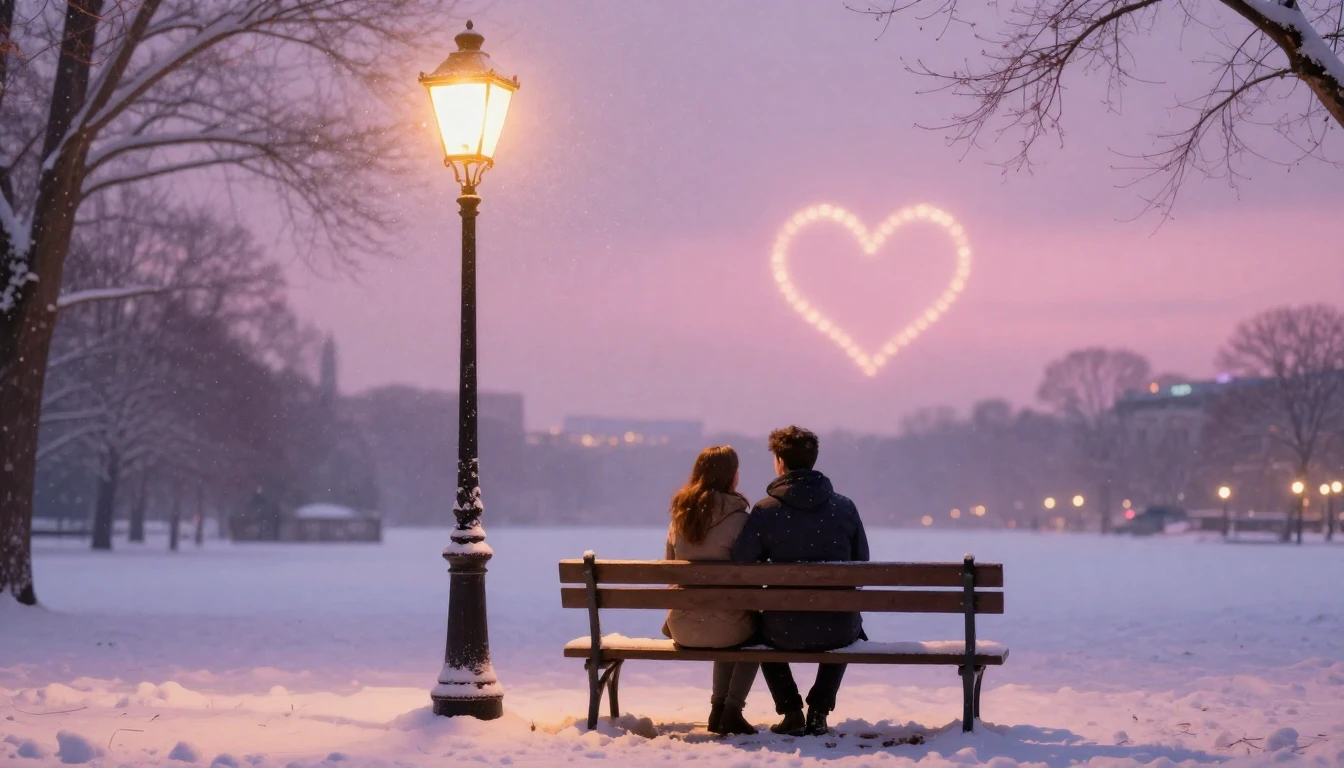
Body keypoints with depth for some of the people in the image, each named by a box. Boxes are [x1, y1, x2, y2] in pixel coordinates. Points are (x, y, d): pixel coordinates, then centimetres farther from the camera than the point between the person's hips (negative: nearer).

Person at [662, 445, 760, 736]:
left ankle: (718, 709, 28)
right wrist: (753, 609, 9)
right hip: (724, 628, -5)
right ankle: (732, 710, 16)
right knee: (756, 629, 29)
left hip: (682, 628, 5)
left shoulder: (680, 516, 4)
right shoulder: (737, 518, -13)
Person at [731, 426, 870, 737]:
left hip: (785, 632, -2)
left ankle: (792, 712, 25)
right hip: (838, 632, 2)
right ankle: (819, 711, 27)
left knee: (760, 628, 35)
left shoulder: (765, 511, -9)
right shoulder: (844, 506, -1)